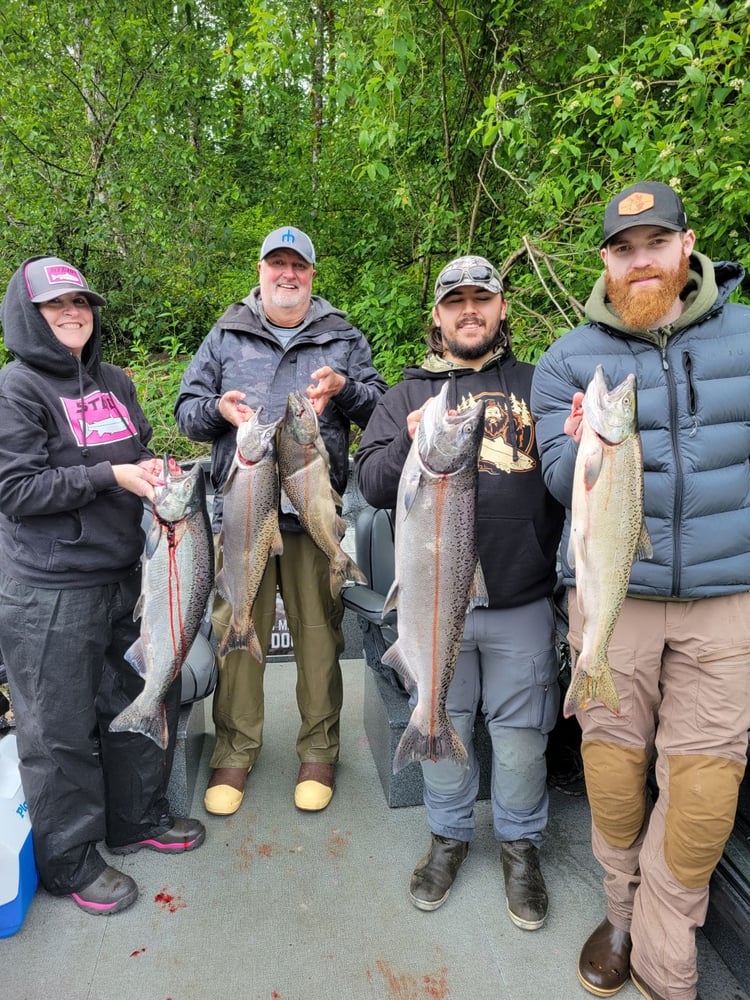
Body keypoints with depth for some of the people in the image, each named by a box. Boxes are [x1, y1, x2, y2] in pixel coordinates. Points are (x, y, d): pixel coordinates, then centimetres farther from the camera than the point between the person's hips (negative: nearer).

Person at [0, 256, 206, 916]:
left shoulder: (113, 382, 11)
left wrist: (154, 468, -4)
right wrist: (109, 476, -21)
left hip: (123, 574, 7)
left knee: (143, 701, 18)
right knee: (61, 730, 7)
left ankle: (138, 818, 40)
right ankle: (71, 861, 28)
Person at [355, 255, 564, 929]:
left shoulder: (538, 385, 9)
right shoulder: (407, 395, 9)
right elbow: (371, 484, 1)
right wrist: (410, 444, -17)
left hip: (522, 601, 0)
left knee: (521, 731, 12)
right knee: (443, 725, 15)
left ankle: (521, 842, 37)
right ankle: (449, 834, 39)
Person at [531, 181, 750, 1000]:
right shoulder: (569, 358, 3)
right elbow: (560, 482, -5)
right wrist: (583, 451, -25)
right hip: (611, 590, 0)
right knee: (613, 759, 9)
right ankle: (622, 912, 36)